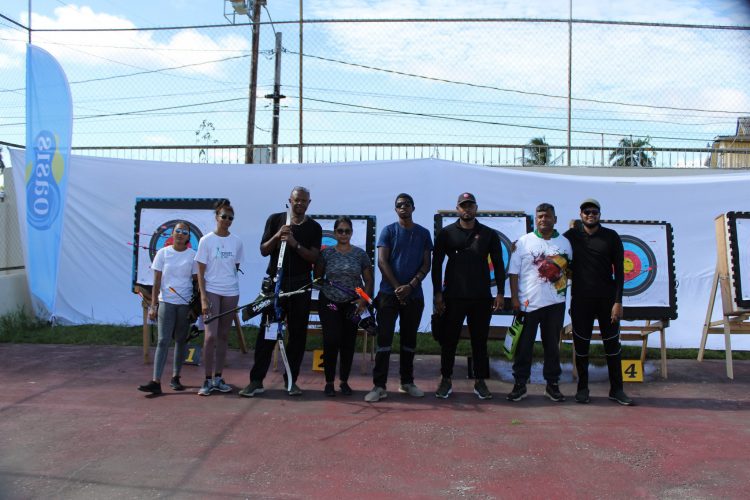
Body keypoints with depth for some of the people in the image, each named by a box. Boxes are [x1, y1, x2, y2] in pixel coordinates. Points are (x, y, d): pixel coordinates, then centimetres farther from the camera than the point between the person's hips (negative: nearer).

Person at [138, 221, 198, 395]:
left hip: (185, 303, 1)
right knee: (163, 340, -7)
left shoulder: (192, 255, 3)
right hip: (166, 301, -1)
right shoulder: (163, 253, 2)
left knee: (181, 340, 8)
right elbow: (157, 281, 2)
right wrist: (153, 305, -2)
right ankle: (156, 382, -9)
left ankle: (175, 377, 20)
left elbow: (196, 281, 4)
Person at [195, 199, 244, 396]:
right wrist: (203, 298, -11)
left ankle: (218, 378, 17)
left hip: (231, 293, 4)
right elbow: (200, 272, -5)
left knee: (224, 335, 8)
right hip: (211, 292, -4)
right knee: (211, 336, -10)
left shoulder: (236, 242, 5)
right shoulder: (206, 240, -4)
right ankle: (208, 380, 0)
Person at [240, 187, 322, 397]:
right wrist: (277, 236, -13)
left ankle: (291, 380, 10)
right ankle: (256, 381, 1)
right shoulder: (275, 219, 8)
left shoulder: (314, 227, 7)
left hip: (300, 285, 1)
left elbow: (313, 257, -3)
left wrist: (295, 244, -18)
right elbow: (263, 251, 5)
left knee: (297, 333, 2)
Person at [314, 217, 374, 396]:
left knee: (349, 342, 3)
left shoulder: (360, 253, 3)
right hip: (329, 303, -1)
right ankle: (329, 382, 7)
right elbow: (317, 276, 4)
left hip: (352, 304, 1)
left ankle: (344, 381, 19)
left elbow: (368, 280, 5)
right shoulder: (326, 253, 1)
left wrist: (364, 299, -7)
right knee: (331, 341, -9)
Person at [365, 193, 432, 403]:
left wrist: (410, 286, -11)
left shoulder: (423, 233, 9)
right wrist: (397, 288, -12)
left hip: (414, 295, 2)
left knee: (409, 340, 10)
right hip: (389, 293, -2)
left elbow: (426, 264, 3)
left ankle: (407, 382, 21)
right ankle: (379, 385, -1)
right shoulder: (388, 231, 3)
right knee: (384, 338, -4)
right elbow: (382, 262, -4)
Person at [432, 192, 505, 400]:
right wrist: (437, 293, -4)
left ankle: (480, 382, 18)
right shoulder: (446, 233, 4)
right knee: (449, 340, 5)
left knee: (480, 340, 7)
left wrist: (500, 293, 1)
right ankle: (446, 380, 17)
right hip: (453, 296, -1)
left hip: (481, 297, 1)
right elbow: (436, 264, 3)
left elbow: (498, 265, 8)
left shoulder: (489, 234, 7)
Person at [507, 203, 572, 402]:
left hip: (555, 303, 2)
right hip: (528, 303, -2)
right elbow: (513, 272, 0)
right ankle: (520, 384, 12)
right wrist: (514, 299, -6)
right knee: (524, 345, 3)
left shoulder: (564, 242, 8)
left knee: (552, 345, 10)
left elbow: (569, 270, 12)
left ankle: (552, 384, 22)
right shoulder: (523, 242, 2)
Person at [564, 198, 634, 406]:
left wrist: (618, 301, -8)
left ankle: (616, 389, 15)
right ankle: (582, 388, 16)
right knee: (581, 345, 5)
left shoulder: (611, 237, 2)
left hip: (607, 299, 0)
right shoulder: (571, 235, 4)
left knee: (612, 344, 5)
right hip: (580, 299, 0)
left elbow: (619, 270, -1)